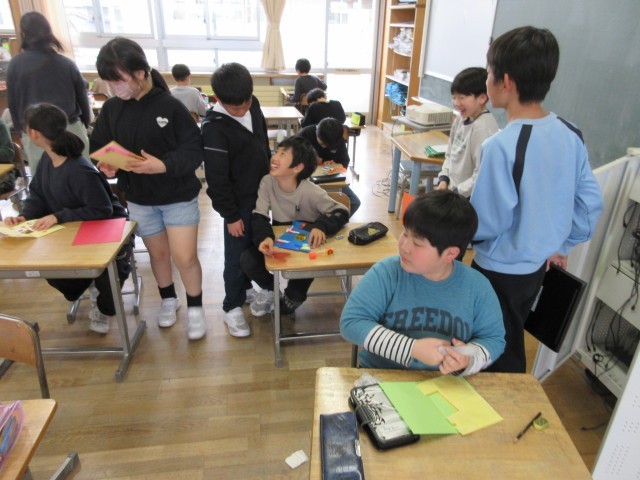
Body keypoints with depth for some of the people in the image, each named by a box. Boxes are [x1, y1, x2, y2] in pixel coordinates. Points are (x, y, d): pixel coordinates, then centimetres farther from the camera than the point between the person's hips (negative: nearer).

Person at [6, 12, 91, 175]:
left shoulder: (15, 64, -1)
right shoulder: (67, 63, 0)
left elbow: (12, 102, 5)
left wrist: (20, 129, 19)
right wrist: (85, 125, 23)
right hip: (71, 130, 1)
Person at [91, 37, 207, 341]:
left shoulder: (170, 106, -16)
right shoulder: (111, 108, -4)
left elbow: (194, 151, -17)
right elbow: (98, 147, 5)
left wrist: (164, 165, -32)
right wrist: (106, 165, -17)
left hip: (179, 197, -4)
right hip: (139, 199, 4)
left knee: (185, 257, -4)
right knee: (158, 253, 17)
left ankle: (195, 307, 20)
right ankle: (168, 299, 41)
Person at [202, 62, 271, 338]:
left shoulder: (253, 105, -2)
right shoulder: (214, 128, -23)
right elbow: (216, 179, -20)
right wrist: (230, 215, -16)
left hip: (261, 193, 7)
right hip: (239, 202, -7)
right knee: (237, 254, 5)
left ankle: (245, 287, 41)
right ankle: (232, 307, 22)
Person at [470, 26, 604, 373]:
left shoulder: (501, 145, -26)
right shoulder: (570, 135, -3)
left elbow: (486, 224, -21)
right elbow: (591, 203, 4)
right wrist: (560, 245, 17)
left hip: (500, 271, -7)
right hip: (537, 266, 7)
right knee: (511, 344, 26)